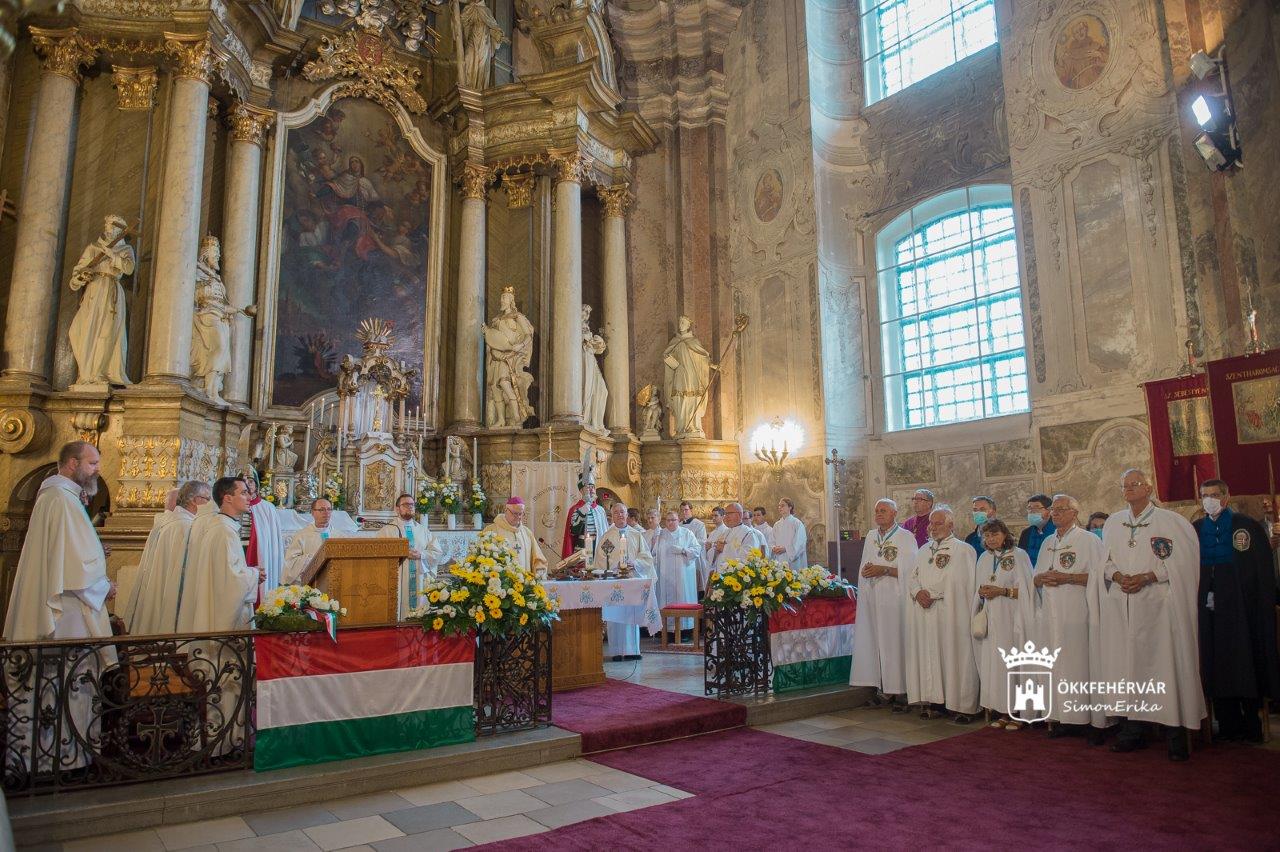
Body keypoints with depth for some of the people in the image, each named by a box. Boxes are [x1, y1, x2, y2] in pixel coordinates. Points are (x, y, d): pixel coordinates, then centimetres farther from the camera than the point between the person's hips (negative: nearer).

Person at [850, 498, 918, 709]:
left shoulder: (906, 538, -2)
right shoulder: (871, 538, 16)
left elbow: (911, 570, -9)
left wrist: (885, 570, -15)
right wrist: (866, 571, 1)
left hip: (895, 599, -5)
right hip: (873, 600, 5)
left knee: (895, 643, -5)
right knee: (876, 642, 3)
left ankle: (900, 691, 2)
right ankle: (883, 689, 9)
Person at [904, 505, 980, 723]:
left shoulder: (963, 550, -2)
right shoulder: (924, 551, 17)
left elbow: (960, 583, -10)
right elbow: (912, 578, 15)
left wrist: (930, 593, -12)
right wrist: (918, 592, -7)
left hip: (951, 614, -5)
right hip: (925, 615, 6)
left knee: (953, 655, -4)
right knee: (928, 655, 5)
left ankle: (963, 706, 4)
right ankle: (932, 702, 12)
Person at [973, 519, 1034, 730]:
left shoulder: (1019, 555, -3)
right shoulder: (984, 558, 14)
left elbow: (1025, 589, -7)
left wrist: (1002, 591, -16)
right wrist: (982, 593, -2)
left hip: (1011, 618, -5)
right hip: (990, 620, 5)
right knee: (991, 663, 2)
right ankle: (1001, 712, 9)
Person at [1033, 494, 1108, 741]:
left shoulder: (1088, 540, -2)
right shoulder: (1048, 543, 17)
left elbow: (1099, 574, -10)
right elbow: (1035, 577, 20)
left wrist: (1066, 577, -16)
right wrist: (1040, 579, -2)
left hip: (1078, 613, -6)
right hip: (1051, 614, 6)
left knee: (1082, 663, -6)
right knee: (1057, 665, 5)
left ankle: (1096, 722, 1)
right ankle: (1064, 718, 11)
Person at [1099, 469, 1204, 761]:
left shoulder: (1169, 521, -2)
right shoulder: (1113, 523, 12)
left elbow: (1179, 562, -6)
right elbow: (1105, 560, 14)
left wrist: (1146, 577, -14)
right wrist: (1117, 576, -5)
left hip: (1155, 604, -4)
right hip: (1121, 606, 4)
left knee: (1162, 663, -4)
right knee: (1126, 663, 5)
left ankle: (1174, 732, 5)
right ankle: (1132, 729, 13)